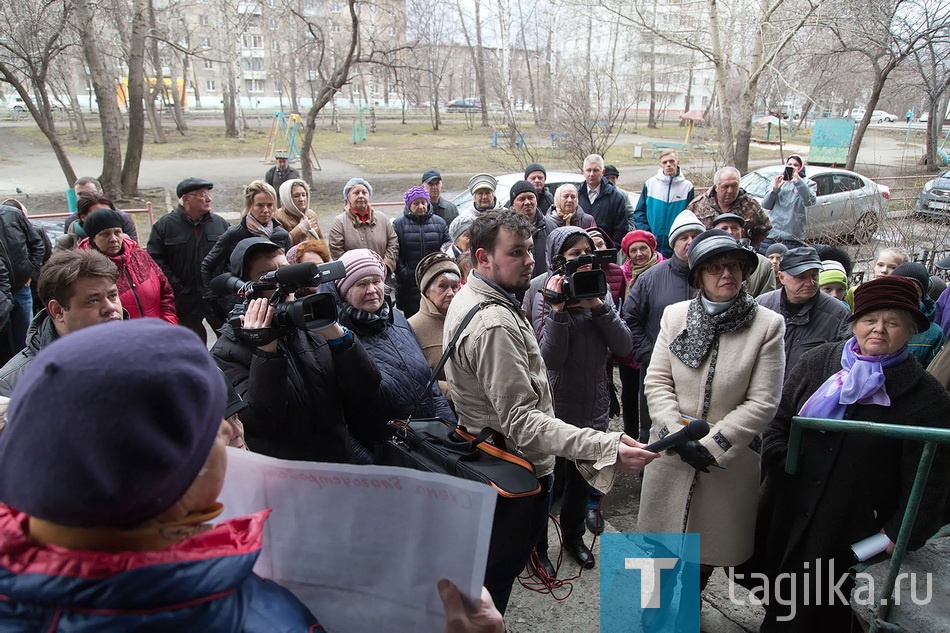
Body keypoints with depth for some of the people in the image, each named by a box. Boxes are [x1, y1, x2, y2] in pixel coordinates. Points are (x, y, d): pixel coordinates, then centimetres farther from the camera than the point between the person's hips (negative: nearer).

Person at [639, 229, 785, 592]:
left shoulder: (768, 325, -9)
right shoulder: (675, 315, -1)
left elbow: (763, 402, -11)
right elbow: (656, 382, -3)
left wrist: (711, 445, -16)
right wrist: (679, 436, -16)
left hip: (728, 460, -1)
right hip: (671, 454, 2)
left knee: (708, 544, 17)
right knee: (663, 535, 18)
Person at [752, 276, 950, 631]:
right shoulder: (817, 361, 0)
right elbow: (777, 421, 3)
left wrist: (901, 534, -8)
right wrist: (781, 468, -8)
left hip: (854, 529, -2)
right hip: (786, 513, 3)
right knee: (779, 601, 17)